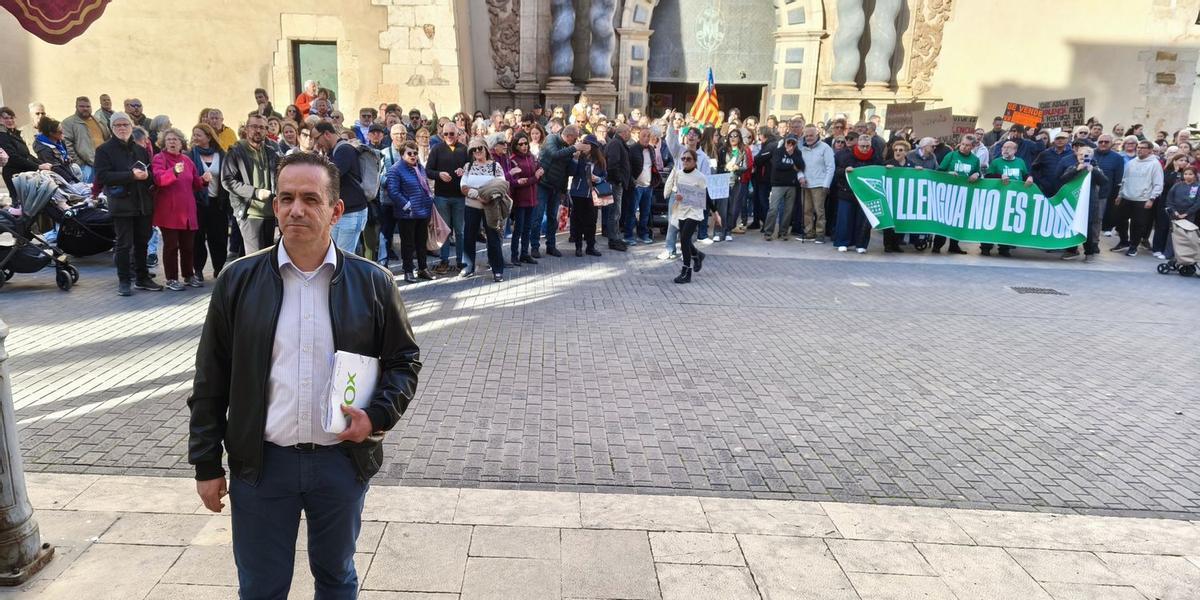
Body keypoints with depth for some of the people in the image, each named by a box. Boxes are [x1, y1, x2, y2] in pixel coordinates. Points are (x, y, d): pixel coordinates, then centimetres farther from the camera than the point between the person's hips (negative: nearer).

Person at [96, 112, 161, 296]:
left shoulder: (140, 149, 17)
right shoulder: (104, 149, 0)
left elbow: (150, 171, 17)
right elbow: (102, 177, -11)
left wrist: (146, 174, -8)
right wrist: (131, 175, -18)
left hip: (143, 203, 5)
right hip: (122, 203, -5)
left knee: (142, 242, 10)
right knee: (124, 244, -2)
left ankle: (142, 278, 20)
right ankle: (124, 281, 7)